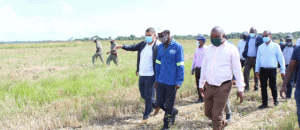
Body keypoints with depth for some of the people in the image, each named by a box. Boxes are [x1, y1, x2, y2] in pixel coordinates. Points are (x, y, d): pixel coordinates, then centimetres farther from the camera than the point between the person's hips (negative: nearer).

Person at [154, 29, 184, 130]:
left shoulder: (177, 47, -11)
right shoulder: (160, 47, 6)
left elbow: (180, 66, -11)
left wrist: (179, 82, -14)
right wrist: (156, 79, 14)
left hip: (172, 83, -6)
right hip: (161, 81, 6)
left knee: (168, 106, 6)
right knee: (159, 103, 11)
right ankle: (174, 111, 38)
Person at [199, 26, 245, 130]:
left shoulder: (231, 49, -5)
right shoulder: (209, 49, 9)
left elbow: (237, 69, -3)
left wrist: (240, 89, -5)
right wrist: (201, 84, 21)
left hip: (223, 87, -5)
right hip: (209, 86, 6)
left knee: (216, 116, -3)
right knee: (208, 113, 14)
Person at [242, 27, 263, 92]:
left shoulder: (260, 38, -5)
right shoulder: (248, 38, 12)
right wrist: (244, 54, 5)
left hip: (256, 58, -4)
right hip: (248, 58, 4)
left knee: (256, 73, 8)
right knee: (245, 71, -6)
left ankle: (256, 87, 21)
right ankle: (246, 87, 2)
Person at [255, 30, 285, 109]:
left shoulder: (276, 46, 1)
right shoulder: (260, 47, 10)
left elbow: (281, 59, 3)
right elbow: (258, 59, 16)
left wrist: (283, 71, 0)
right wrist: (257, 70, 13)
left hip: (272, 69, -3)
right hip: (263, 70, 3)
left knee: (272, 86, 1)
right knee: (263, 87, 4)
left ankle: (275, 99, 28)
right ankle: (264, 103, 15)